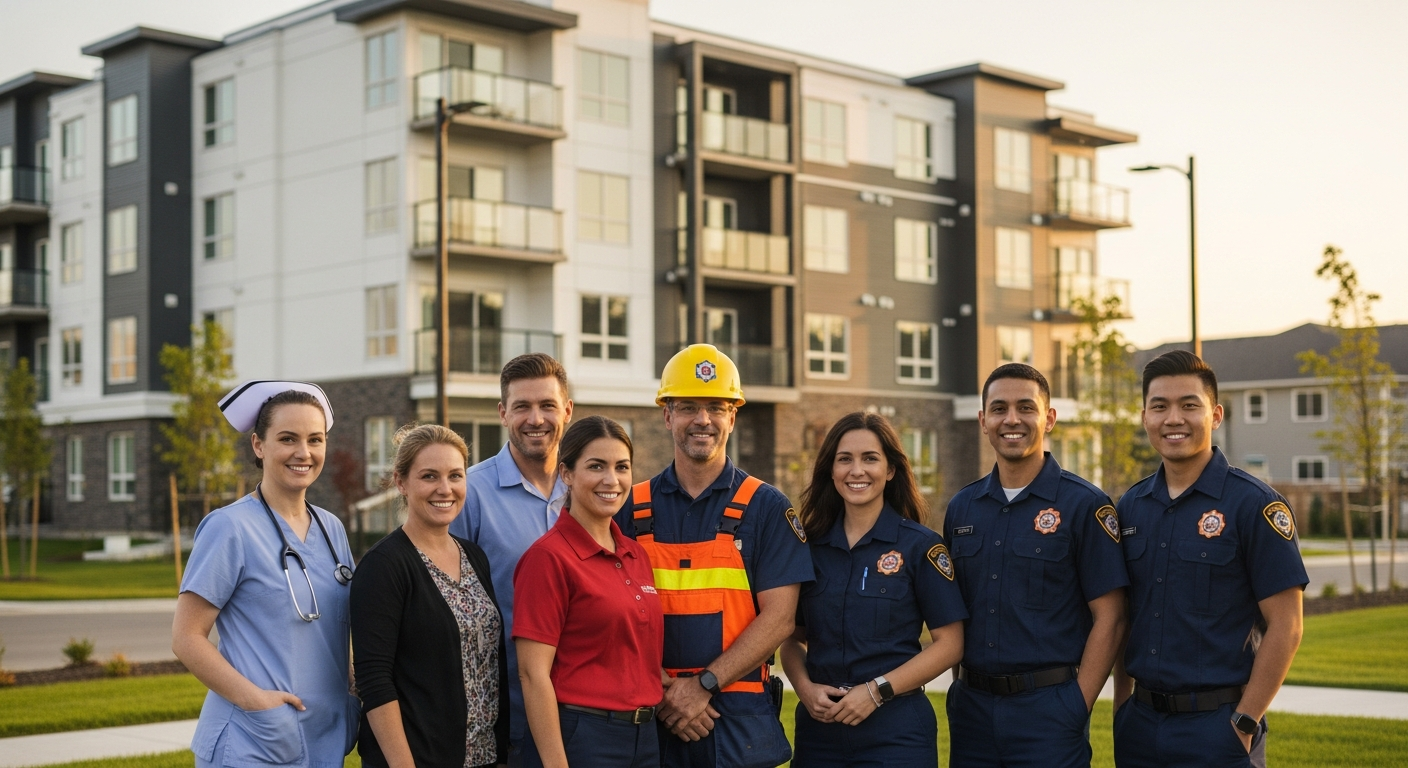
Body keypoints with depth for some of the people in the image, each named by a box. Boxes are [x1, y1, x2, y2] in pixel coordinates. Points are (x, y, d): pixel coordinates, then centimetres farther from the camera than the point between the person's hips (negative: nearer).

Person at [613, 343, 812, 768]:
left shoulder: (767, 508, 1)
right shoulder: (632, 509, 6)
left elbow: (778, 618, -6)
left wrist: (703, 685, -13)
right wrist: (665, 692, -10)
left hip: (741, 718, -1)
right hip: (652, 718, 1)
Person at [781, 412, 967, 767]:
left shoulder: (920, 545, -4)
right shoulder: (811, 546, 6)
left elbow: (949, 644, -7)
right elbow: (792, 638, 11)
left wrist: (877, 691, -14)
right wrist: (805, 687, -8)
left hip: (896, 728, -3)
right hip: (818, 724, 3)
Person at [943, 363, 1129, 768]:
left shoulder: (1084, 505, -5)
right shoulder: (962, 507, 9)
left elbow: (1109, 619, -7)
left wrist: (1077, 708, -11)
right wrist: (962, 690, 4)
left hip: (1048, 706, -4)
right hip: (972, 706, 4)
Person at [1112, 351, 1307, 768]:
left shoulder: (1255, 504, -8)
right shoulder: (1130, 507, 7)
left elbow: (1285, 628, -9)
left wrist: (1244, 723, -12)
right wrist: (1121, 710, 7)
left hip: (1217, 728, -5)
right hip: (1140, 726, 5)